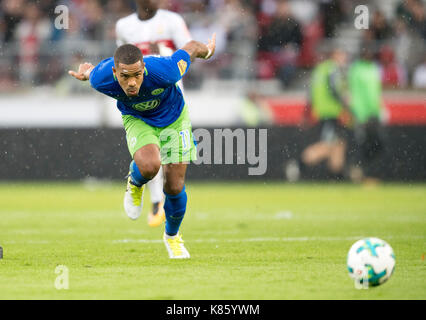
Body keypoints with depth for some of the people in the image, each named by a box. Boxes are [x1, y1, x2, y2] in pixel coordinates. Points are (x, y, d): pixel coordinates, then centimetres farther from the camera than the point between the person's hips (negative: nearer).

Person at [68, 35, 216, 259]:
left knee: (174, 187, 1)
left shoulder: (164, 71, -40)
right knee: (149, 166, -31)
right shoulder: (101, 79, -33)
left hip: (173, 117, 0)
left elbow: (191, 48, -20)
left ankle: (172, 236, 32)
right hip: (137, 120, 0)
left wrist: (207, 50, 4)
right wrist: (86, 73, 19)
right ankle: (135, 185, 7)